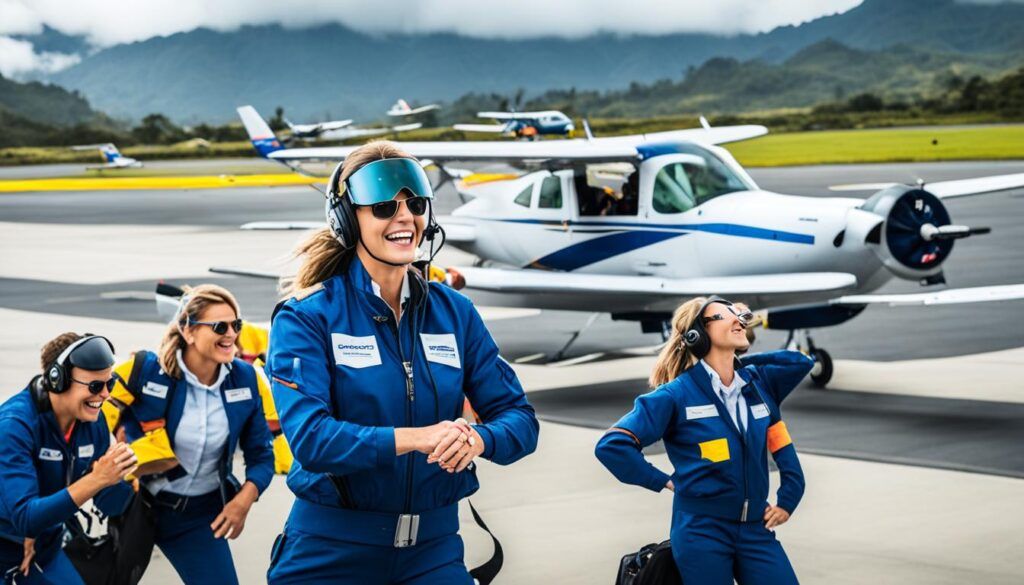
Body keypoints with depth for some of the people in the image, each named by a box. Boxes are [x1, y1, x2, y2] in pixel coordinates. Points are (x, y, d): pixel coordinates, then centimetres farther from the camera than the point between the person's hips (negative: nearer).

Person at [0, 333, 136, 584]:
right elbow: (24, 518, -33)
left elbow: (109, 505, -1)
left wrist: (122, 473, -23)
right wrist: (96, 479, -40)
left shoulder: (93, 422, -8)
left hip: (43, 547, 6)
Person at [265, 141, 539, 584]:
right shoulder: (306, 316, -8)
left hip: (433, 548, 3)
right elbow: (310, 437, -21)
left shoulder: (454, 312, 4)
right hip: (331, 549, -3)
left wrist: (478, 439, -22)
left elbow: (518, 418, 1)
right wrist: (414, 438, -33)